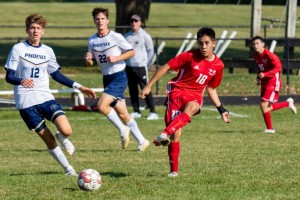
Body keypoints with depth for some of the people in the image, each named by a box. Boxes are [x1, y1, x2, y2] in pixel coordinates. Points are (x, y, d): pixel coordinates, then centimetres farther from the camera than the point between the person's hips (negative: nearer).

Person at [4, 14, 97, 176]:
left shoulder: (47, 51, 10)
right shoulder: (18, 49, -2)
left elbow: (56, 75, 20)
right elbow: (9, 76, -4)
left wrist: (79, 87, 13)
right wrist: (21, 81, -27)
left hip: (45, 98, 3)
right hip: (26, 102, -3)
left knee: (66, 131, -18)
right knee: (49, 140, -3)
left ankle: (62, 138, 18)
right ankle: (68, 168, 16)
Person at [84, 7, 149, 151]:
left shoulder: (116, 37, -9)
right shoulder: (92, 40, 6)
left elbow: (131, 52, -4)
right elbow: (91, 63, 12)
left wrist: (116, 58, -17)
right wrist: (88, 59, -11)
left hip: (119, 76, -6)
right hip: (107, 78, 6)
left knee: (102, 106, -21)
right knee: (122, 113, 7)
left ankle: (122, 129, 0)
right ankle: (142, 141, 17)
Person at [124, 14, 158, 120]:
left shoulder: (145, 36, -3)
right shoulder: (126, 36, 9)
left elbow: (150, 51, 2)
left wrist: (147, 64, -1)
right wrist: (124, 63, 9)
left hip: (141, 66, -5)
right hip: (129, 67, 5)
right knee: (132, 89, 8)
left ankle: (153, 112, -7)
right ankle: (136, 111, 16)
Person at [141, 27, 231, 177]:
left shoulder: (218, 65, 5)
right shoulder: (190, 56, -9)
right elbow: (166, 67, -5)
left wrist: (221, 110, 19)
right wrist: (148, 86, -7)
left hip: (195, 96, 2)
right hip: (177, 90, -2)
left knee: (190, 108, -37)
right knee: (176, 133, -14)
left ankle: (165, 134, -54)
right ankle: (174, 169, -1)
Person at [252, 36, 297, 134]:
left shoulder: (269, 55, -20)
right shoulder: (256, 56, 6)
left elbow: (278, 68, -24)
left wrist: (264, 74, -31)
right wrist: (258, 78, 2)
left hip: (273, 82, -9)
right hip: (264, 83, 9)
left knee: (264, 105, -15)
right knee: (266, 107, 11)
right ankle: (288, 103, 29)